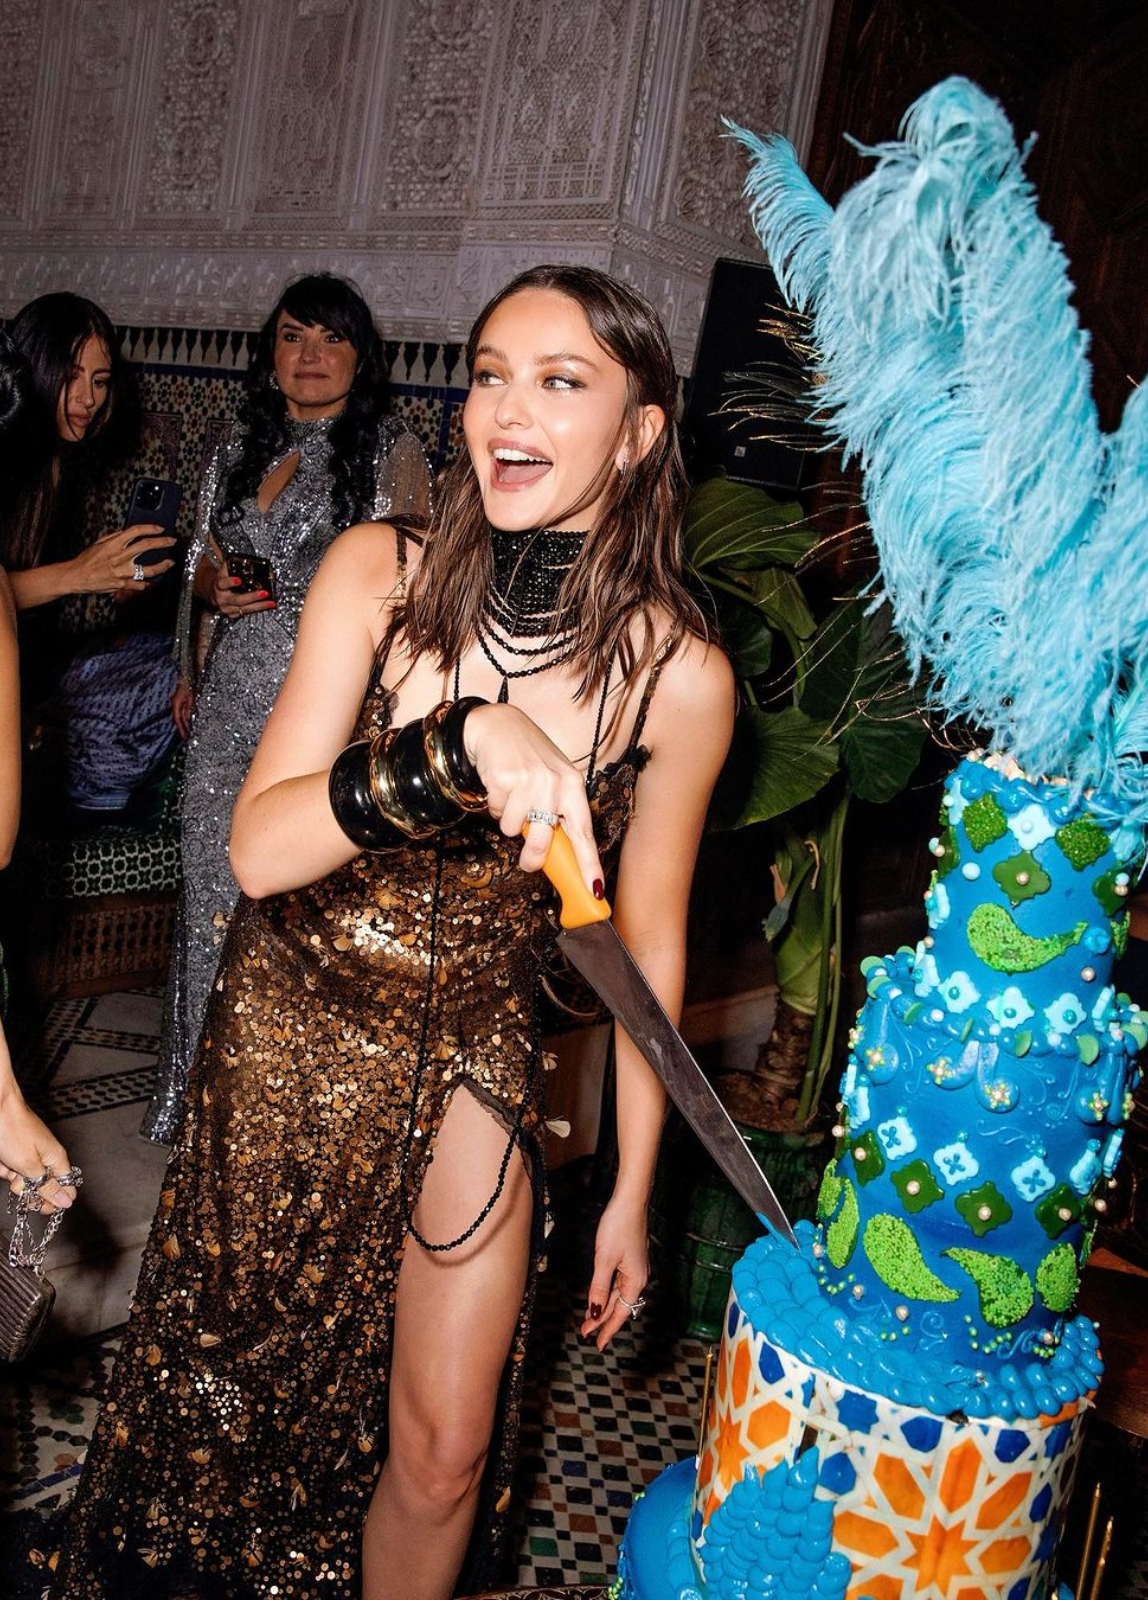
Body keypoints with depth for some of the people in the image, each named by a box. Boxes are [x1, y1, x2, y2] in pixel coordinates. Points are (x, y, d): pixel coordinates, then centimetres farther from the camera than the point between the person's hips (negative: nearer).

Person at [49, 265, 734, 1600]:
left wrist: (633, 1188, 3)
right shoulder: (379, 574, -13)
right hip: (289, 1026, 1)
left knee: (442, 1450, 6)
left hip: (474, 1057, 0)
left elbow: (648, 938, -3)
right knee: (227, 1378, 20)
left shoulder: (678, 675, -14)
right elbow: (259, 849, -19)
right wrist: (462, 742, -36)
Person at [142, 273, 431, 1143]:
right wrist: (214, 587, 3)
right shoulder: (236, 455, 16)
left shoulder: (393, 453, 1)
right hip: (232, 696, 5)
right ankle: (203, 1090, 25)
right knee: (215, 878, 8)